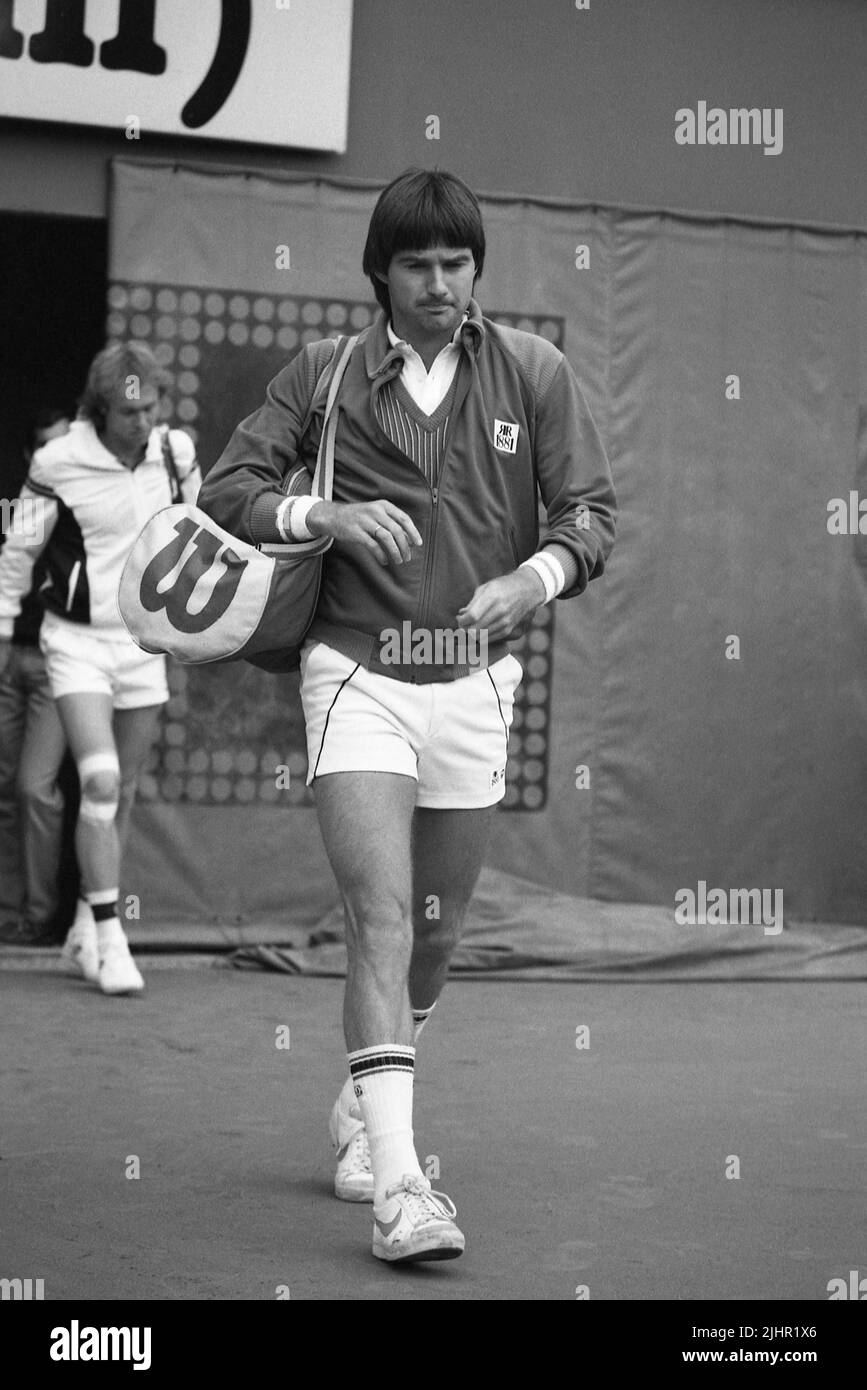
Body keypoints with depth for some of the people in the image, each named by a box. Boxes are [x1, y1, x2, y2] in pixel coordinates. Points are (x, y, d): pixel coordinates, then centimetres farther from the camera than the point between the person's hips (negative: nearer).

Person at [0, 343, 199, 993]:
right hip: (77, 640, -4)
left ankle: (84, 932, 23)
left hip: (144, 640, 4)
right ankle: (110, 938, -11)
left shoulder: (176, 451, -2)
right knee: (100, 782, -17)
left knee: (123, 792, 8)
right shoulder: (58, 464, -12)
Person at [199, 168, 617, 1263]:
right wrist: (327, 514, -14)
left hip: (474, 681, 3)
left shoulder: (532, 373, 4)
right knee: (382, 914, -16)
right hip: (357, 674, -2)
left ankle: (360, 1109, 37)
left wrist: (535, 576, -17)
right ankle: (398, 1181, -19)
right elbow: (225, 488, 3)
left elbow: (590, 512, 3)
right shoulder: (322, 374, 2)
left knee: (436, 931, 13)